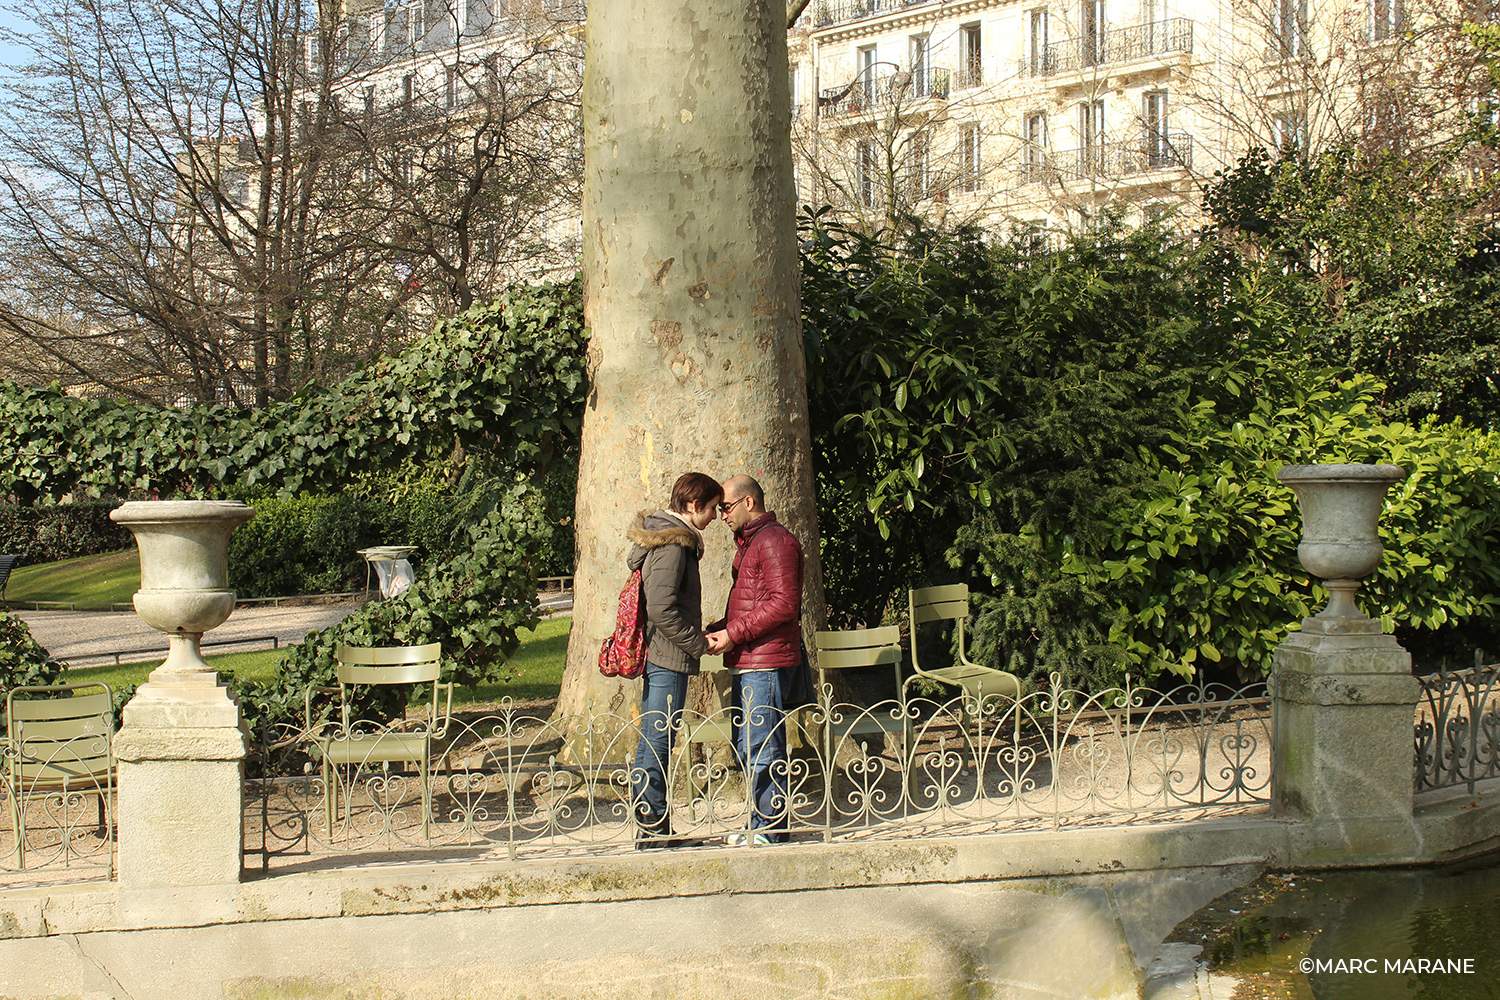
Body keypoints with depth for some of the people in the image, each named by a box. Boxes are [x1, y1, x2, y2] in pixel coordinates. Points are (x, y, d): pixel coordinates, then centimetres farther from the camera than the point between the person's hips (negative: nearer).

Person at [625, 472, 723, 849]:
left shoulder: (663, 535, 15)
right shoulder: (673, 545, -16)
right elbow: (661, 609, -23)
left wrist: (696, 637, 18)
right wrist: (699, 644, -14)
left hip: (655, 656, 11)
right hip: (668, 657, -11)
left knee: (653, 740, 13)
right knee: (658, 740, -6)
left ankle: (651, 829, 19)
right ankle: (651, 829, -2)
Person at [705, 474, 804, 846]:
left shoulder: (774, 541, -10)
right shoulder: (748, 543, 23)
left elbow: (784, 604, -19)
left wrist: (733, 634, -18)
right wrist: (718, 630, 11)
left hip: (765, 662, -11)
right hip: (745, 662, 11)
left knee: (762, 749, -8)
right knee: (746, 748, 13)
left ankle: (770, 832, -4)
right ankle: (758, 825, 20)